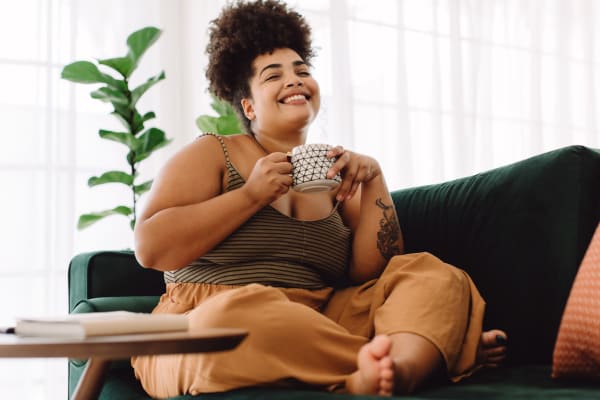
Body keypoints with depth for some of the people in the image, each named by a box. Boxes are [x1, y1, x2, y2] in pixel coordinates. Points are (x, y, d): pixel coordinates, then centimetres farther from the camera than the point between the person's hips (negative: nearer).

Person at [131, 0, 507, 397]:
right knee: (241, 311, -38)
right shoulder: (211, 153, 5)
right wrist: (251, 195, -10)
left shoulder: (333, 173, 14)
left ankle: (397, 367, -42)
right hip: (202, 334, -4)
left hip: (317, 327, 5)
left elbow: (372, 274, 6)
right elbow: (150, 248, -8)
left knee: (434, 275, -10)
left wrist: (374, 182, -4)